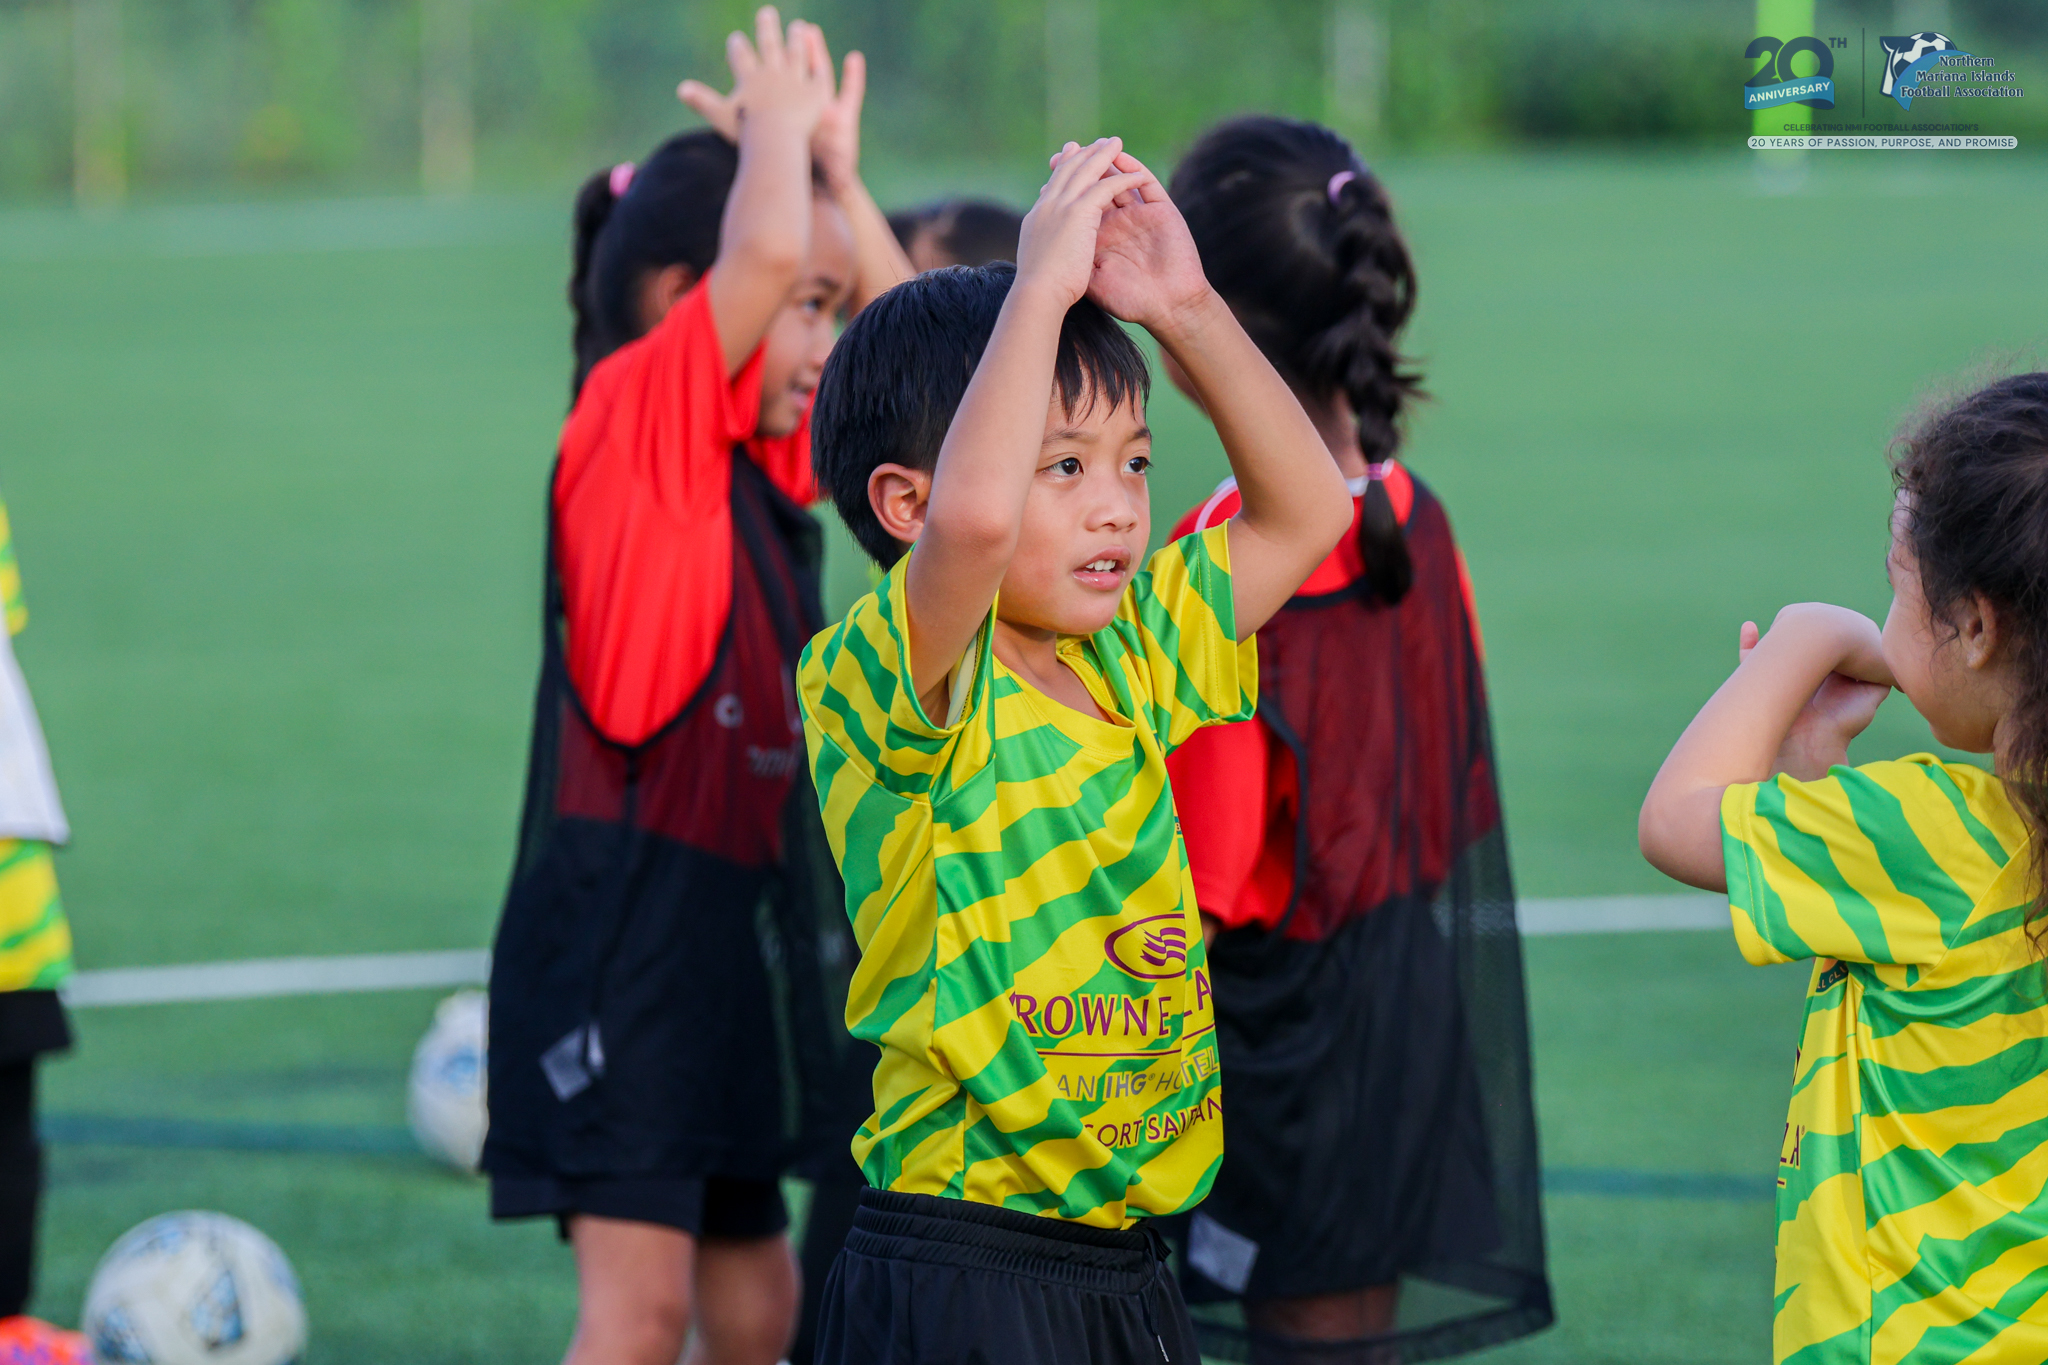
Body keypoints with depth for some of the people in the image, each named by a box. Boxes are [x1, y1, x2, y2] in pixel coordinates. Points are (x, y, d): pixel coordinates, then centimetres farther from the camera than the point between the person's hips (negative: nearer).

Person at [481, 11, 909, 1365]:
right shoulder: (632, 420, -11)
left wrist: (835, 164, 14)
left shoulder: (760, 463, 13)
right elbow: (763, 255, -24)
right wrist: (775, 125, -7)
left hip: (733, 933, 9)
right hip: (619, 931, -9)